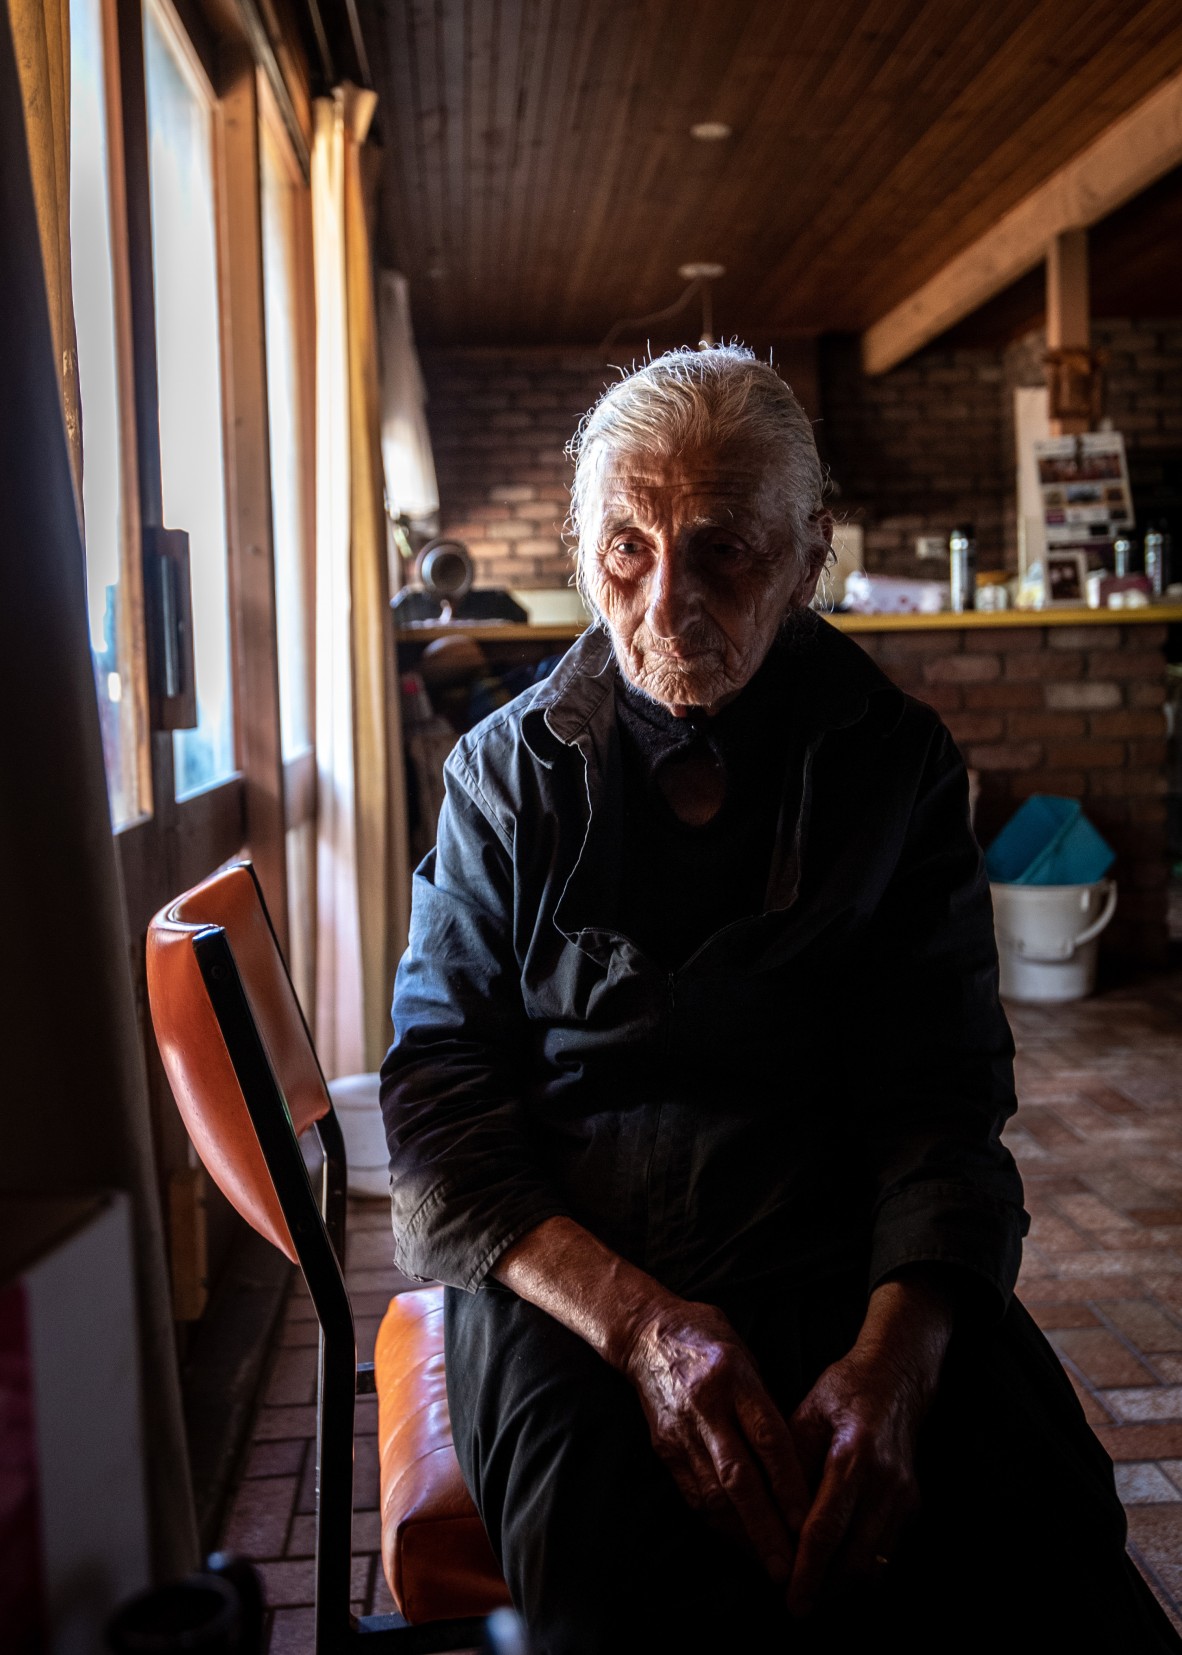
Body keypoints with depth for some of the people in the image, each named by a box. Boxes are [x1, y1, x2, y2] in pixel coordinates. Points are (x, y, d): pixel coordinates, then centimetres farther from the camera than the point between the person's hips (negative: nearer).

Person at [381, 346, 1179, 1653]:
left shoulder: (895, 763, 6)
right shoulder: (510, 773, 5)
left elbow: (943, 1099, 1)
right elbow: (440, 1103, -2)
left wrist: (897, 1349, -19)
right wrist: (633, 1316, -19)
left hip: (845, 1244, 2)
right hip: (565, 1253, -1)